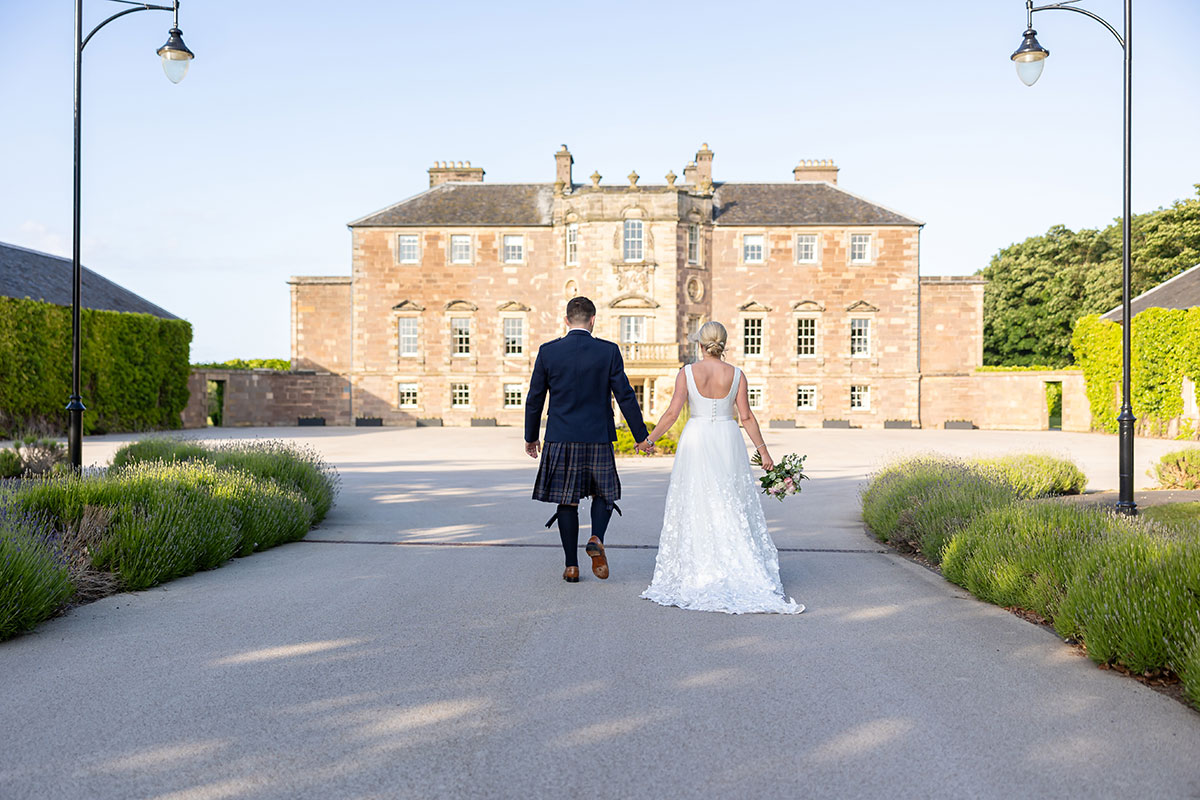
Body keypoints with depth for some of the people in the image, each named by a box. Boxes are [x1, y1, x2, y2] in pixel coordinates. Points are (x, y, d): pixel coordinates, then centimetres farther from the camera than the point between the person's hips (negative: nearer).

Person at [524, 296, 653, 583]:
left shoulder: (547, 352, -2)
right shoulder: (609, 351, -5)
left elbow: (534, 398, 3)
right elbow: (625, 396, -4)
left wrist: (531, 437, 16)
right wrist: (641, 437, 4)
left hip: (560, 440, 1)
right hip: (598, 439, 0)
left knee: (567, 502, 8)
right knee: (604, 493, 18)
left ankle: (571, 566, 9)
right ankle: (596, 539, -8)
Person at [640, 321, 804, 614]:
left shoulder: (687, 372, -4)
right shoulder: (736, 374, 0)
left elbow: (673, 412, -8)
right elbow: (747, 417, -2)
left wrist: (651, 438, 4)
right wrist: (763, 450, 5)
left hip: (696, 441, -1)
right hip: (728, 441, 2)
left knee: (695, 506, 4)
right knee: (731, 507, 8)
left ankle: (697, 574, 5)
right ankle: (739, 572, 6)